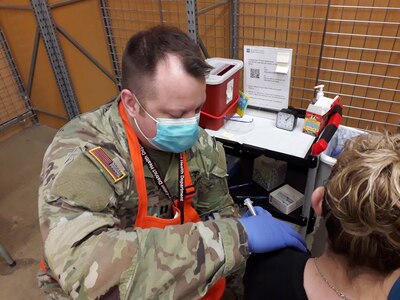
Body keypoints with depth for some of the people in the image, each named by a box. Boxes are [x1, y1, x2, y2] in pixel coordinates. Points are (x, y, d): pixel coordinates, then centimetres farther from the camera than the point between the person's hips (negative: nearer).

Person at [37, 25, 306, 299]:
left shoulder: (201, 145, -12)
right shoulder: (80, 154, -28)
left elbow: (218, 210, 0)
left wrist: (237, 226, -23)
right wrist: (234, 236, -40)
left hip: (172, 275, 3)